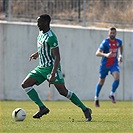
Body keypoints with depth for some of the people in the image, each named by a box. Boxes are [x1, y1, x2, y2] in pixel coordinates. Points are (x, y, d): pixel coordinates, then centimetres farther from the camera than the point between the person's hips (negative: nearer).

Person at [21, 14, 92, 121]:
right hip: (42, 67, 9)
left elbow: (57, 58, -24)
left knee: (63, 91, -12)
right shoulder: (41, 33, 8)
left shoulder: (51, 37, -20)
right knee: (25, 84, -2)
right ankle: (42, 108, -4)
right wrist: (37, 54, 38)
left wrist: (53, 74, -31)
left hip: (51, 67, -9)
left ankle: (85, 110, -2)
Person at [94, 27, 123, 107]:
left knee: (117, 78, -22)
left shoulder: (119, 41, -2)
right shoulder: (105, 42, -18)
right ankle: (96, 97, 32)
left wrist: (120, 55, 16)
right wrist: (105, 55, -44)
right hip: (105, 64, -3)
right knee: (101, 82, 11)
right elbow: (97, 53, -27)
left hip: (114, 64, 3)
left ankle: (112, 94, -3)